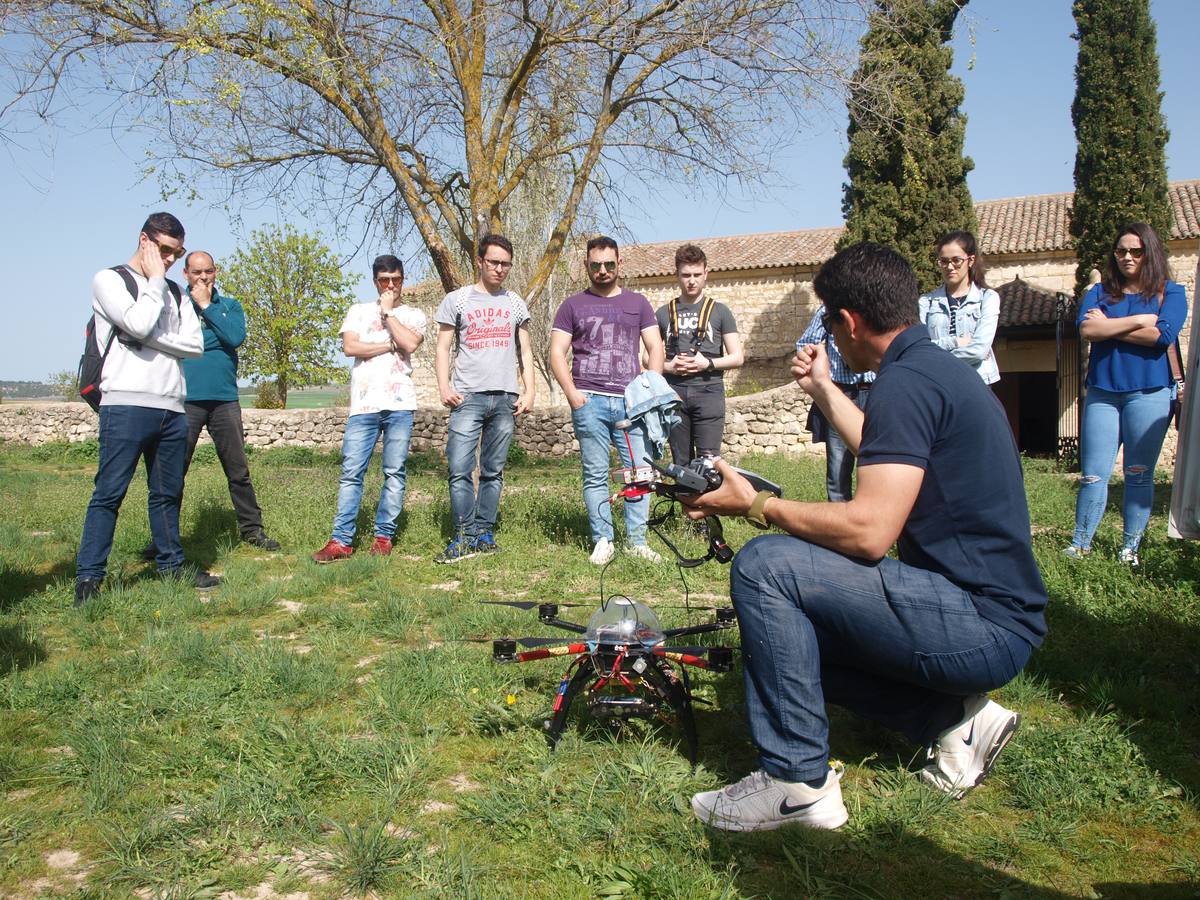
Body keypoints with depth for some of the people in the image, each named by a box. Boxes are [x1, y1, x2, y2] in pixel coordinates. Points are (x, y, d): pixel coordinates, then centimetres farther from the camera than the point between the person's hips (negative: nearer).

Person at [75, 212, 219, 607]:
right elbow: (138, 323, -16)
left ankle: (171, 565, 22)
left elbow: (195, 344, 7)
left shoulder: (173, 292, 20)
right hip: (126, 404, -6)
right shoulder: (109, 280, 3)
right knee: (109, 492, -6)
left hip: (172, 408, 6)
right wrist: (155, 280, -2)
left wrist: (143, 338, -5)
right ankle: (89, 577, -2)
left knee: (168, 492, 12)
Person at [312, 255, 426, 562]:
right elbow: (350, 346, -1)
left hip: (400, 404, 0)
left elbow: (410, 344, -8)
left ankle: (384, 536, 7)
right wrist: (391, 345, -1)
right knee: (351, 472, -3)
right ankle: (341, 540, -1)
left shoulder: (413, 315, 14)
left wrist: (387, 312, 1)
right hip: (364, 405, 1)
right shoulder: (359, 311, 16)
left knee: (394, 472, 0)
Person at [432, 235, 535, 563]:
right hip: (468, 397, -2)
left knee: (493, 472, 6)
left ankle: (483, 534, 13)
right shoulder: (457, 300, 7)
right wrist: (444, 387, -8)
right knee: (460, 471, -9)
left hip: (506, 398, 3)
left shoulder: (515, 303, 15)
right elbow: (442, 348, 6)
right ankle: (464, 539, -2)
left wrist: (529, 391, 5)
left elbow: (525, 353, 17)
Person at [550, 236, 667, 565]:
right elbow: (557, 353, 7)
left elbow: (655, 348, 13)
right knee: (595, 475, 0)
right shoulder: (573, 305, 13)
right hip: (590, 401, -1)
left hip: (631, 401, 1)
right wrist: (572, 393, -6)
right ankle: (603, 540, 7)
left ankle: (637, 541, 5)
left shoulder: (637, 303, 18)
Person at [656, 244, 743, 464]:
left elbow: (737, 357, 4)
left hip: (708, 391, -2)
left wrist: (707, 363, -12)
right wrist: (668, 366, -7)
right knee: (681, 463, 4)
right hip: (674, 393, 2)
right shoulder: (664, 313, 13)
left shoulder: (719, 311, 8)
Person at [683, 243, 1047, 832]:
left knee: (764, 567, -19)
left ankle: (798, 781, -9)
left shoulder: (906, 381, -19)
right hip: (993, 617, 11)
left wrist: (755, 505, -15)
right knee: (789, 627, 19)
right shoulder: (937, 366, 13)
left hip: (982, 625, -11)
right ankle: (956, 716, 11)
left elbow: (869, 531, -26)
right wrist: (824, 391, 37)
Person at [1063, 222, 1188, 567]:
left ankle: (1130, 548, 12)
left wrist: (1107, 326, -5)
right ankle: (1080, 544, 7)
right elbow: (1086, 329, -7)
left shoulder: (1170, 292, 7)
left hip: (1149, 392, -1)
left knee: (1139, 474, 3)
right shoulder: (1099, 292, 12)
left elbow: (1162, 335, -12)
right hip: (1102, 392, 2)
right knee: (1093, 474, 0)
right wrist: (1139, 320, -9)